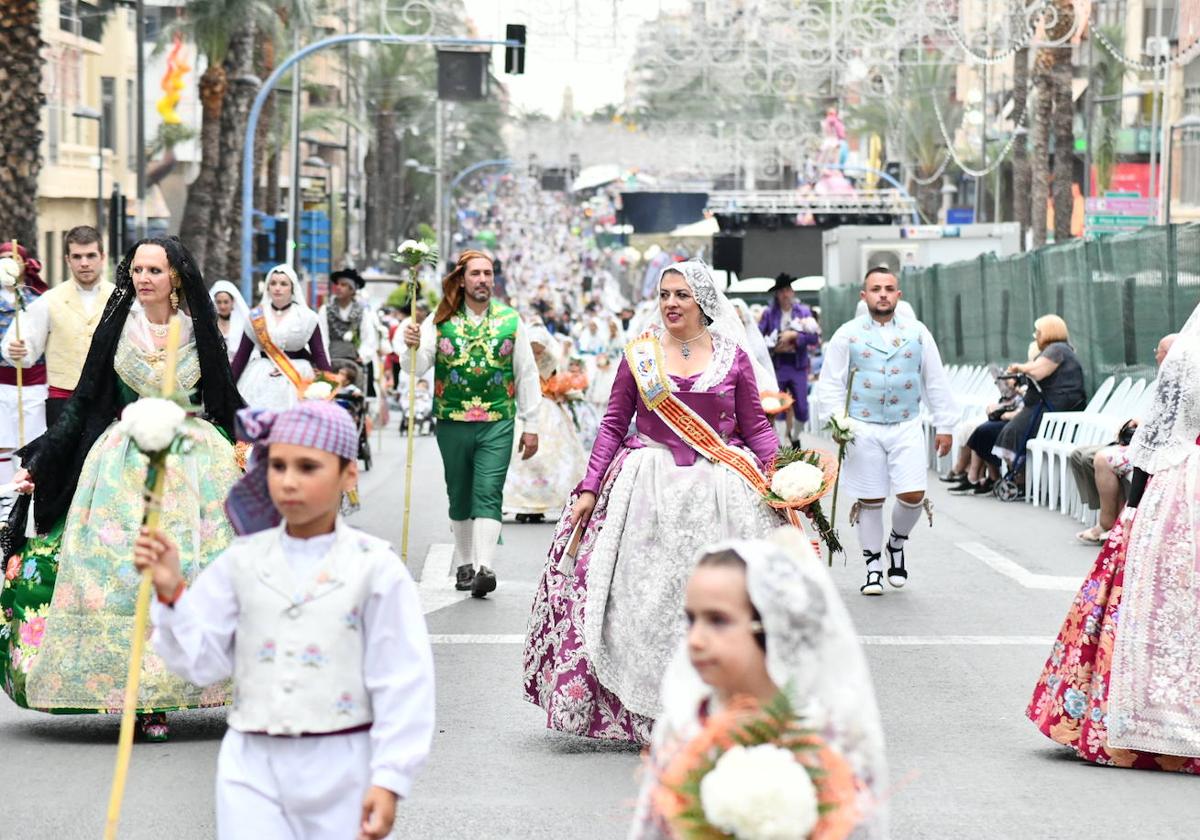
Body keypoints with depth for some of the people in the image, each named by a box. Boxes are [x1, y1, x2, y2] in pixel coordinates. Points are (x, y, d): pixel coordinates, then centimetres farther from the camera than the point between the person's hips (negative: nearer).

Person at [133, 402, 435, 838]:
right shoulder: (242, 562, 4)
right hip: (253, 768, 2)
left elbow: (402, 683, -5)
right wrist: (171, 591, -7)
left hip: (341, 769, -2)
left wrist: (389, 780, -9)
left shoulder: (375, 567, -4)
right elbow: (203, 661, 6)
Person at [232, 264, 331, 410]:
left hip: (297, 380, -1)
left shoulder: (306, 317, 1)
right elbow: (242, 355, 7)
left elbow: (319, 355, 0)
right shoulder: (255, 317, 6)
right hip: (261, 380, 1)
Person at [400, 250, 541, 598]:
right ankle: (464, 565, 22)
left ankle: (485, 567, -21)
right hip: (452, 423, 1)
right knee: (459, 497, 10)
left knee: (488, 495, -12)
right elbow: (417, 368, -5)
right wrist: (412, 348, -28)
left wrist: (531, 425, 7)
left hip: (497, 424, -1)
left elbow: (527, 376, 8)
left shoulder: (511, 321, 4)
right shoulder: (440, 321, 3)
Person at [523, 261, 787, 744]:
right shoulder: (639, 355, 5)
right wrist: (590, 488, 2)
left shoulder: (732, 356, 4)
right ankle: (641, 712, 6)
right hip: (648, 490, 0)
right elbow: (613, 425, 8)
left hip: (718, 490, 0)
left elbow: (756, 427, 7)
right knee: (644, 598, -2)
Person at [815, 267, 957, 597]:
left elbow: (936, 382, 12)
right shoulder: (847, 335, 3)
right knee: (870, 501, 3)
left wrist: (944, 426, 9)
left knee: (913, 496, -9)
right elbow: (830, 383, 3)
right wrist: (836, 420, -10)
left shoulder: (917, 333, 9)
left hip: (907, 427, 1)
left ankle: (897, 542, 21)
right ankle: (873, 567, 16)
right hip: (863, 429, -1)